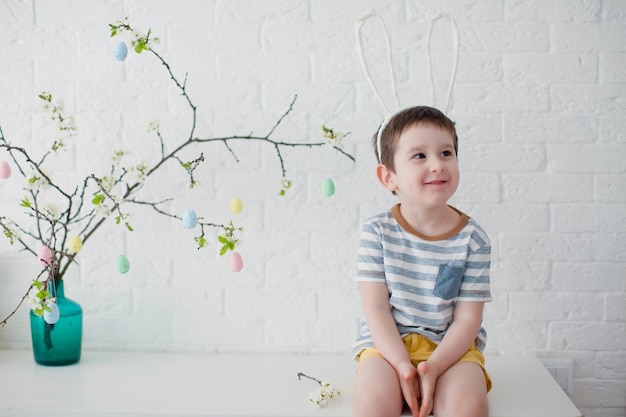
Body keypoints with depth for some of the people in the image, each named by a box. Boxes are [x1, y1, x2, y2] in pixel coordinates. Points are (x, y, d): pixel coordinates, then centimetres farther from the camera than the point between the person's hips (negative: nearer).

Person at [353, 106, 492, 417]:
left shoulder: (473, 239, -5)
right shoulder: (377, 232, -5)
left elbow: (467, 318, -6)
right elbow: (376, 308, -7)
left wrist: (433, 367, -21)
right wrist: (403, 366, -20)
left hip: (451, 346, 0)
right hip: (388, 344, 0)